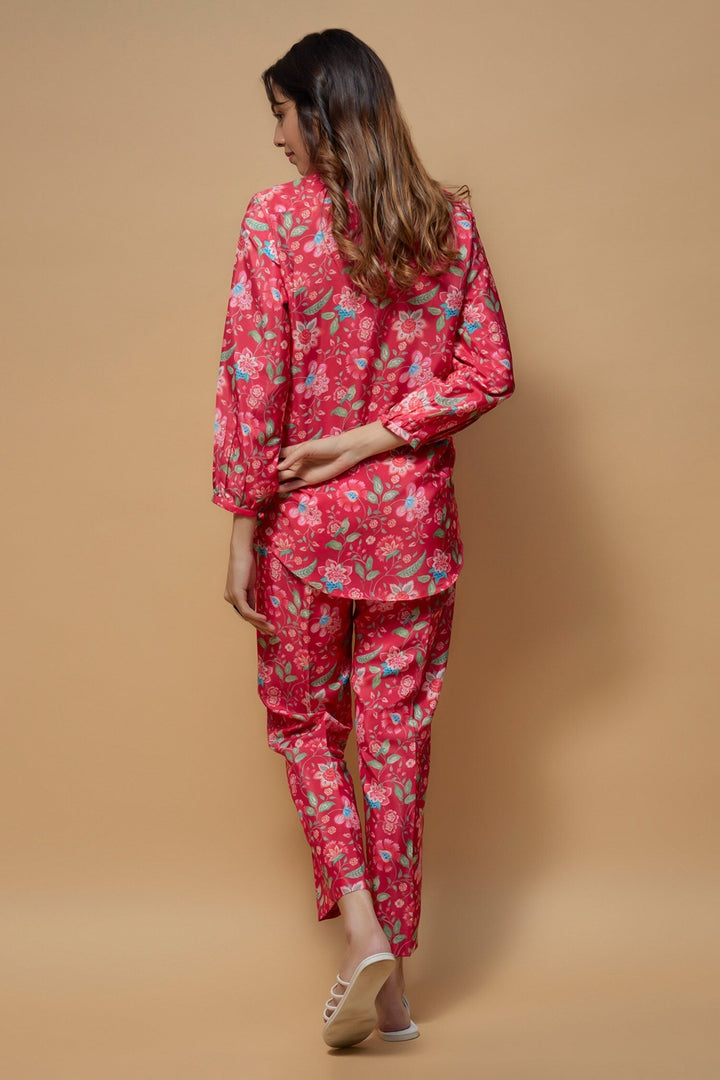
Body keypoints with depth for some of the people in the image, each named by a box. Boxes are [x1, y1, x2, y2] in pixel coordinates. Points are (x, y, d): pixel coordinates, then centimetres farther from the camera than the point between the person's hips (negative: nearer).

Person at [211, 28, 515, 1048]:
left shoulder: (278, 219, -11)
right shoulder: (448, 220, 1)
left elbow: (253, 388, -12)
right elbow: (488, 372, -2)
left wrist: (243, 527, -6)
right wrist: (376, 439, -5)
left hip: (306, 518, -3)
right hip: (414, 520, 3)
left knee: (303, 717, 16)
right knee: (398, 739, 11)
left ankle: (361, 927, 0)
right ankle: (392, 983, 19)